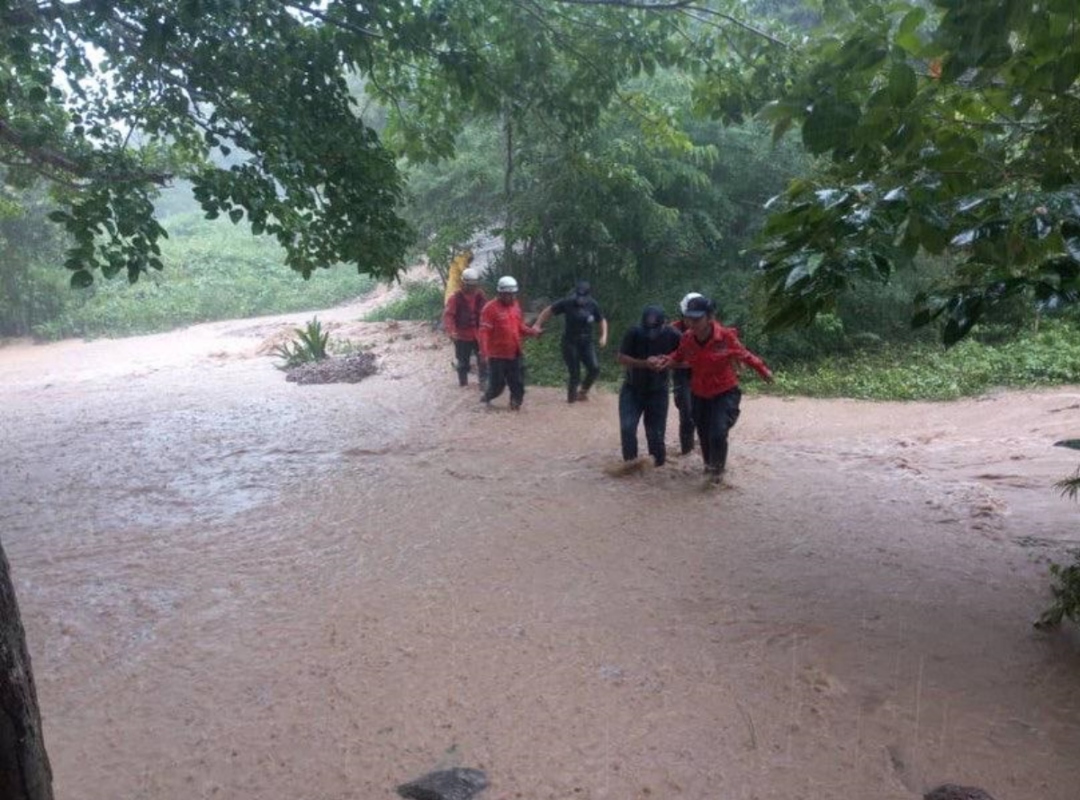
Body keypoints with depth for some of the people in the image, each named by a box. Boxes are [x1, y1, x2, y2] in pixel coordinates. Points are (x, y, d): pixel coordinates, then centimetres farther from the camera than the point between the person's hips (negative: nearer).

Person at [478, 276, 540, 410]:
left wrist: (532, 331, -1)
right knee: (497, 384, 4)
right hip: (497, 355, -6)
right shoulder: (490, 308, -16)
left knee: (518, 383, 7)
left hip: (515, 353, 6)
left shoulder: (515, 306, 8)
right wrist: (484, 350, -30)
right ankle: (486, 397, 32)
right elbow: (484, 331, -20)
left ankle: (516, 403, 20)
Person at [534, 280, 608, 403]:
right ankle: (572, 396, 22)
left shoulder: (593, 305, -2)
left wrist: (604, 336, -4)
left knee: (595, 368, -10)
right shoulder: (568, 303, -11)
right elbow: (549, 310, -4)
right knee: (574, 373, -3)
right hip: (570, 343, -3)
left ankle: (583, 391, 15)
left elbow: (602, 320, 11)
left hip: (586, 342, 3)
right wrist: (537, 325, -12)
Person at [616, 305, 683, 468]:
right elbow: (621, 357, -17)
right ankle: (630, 461, 9)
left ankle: (659, 463, 24)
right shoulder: (634, 333, -20)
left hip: (657, 391, 0)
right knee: (627, 427, -12)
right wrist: (645, 363, -31)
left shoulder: (672, 335, -18)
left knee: (656, 432, 2)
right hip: (632, 389, 0)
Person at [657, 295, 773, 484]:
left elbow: (744, 354, -4)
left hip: (725, 393, -3)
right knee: (704, 435, 15)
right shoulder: (686, 339, -14)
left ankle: (717, 469, 12)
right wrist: (668, 360, -15)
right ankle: (709, 465, 45)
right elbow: (679, 357, 7)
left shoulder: (726, 336, -23)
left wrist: (763, 370, 2)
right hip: (699, 395, 4)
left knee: (718, 434, -16)